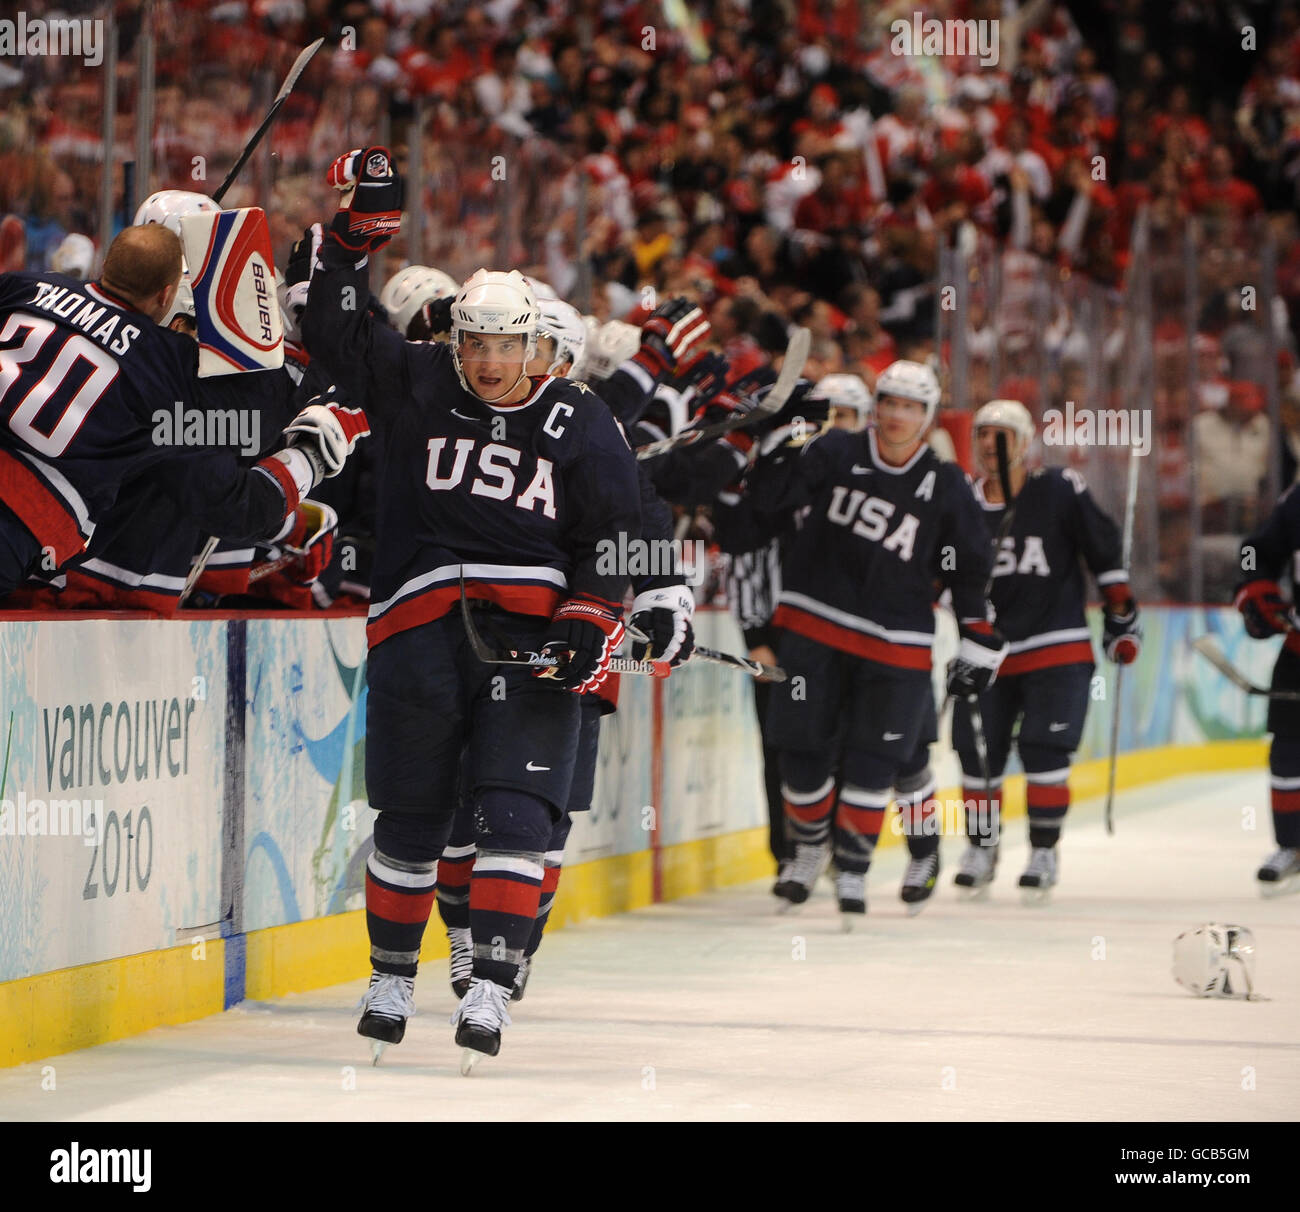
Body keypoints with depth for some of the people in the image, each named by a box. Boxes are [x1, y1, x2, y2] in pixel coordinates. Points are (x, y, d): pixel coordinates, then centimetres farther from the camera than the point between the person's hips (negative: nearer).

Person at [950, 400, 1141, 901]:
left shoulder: (1061, 491, -7)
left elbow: (1104, 553, -1)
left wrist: (1122, 616, -1)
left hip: (1058, 651, -4)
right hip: (988, 650, 4)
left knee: (1044, 748, -10)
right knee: (977, 748, 1)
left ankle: (1044, 853, 4)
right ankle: (981, 848, 19)